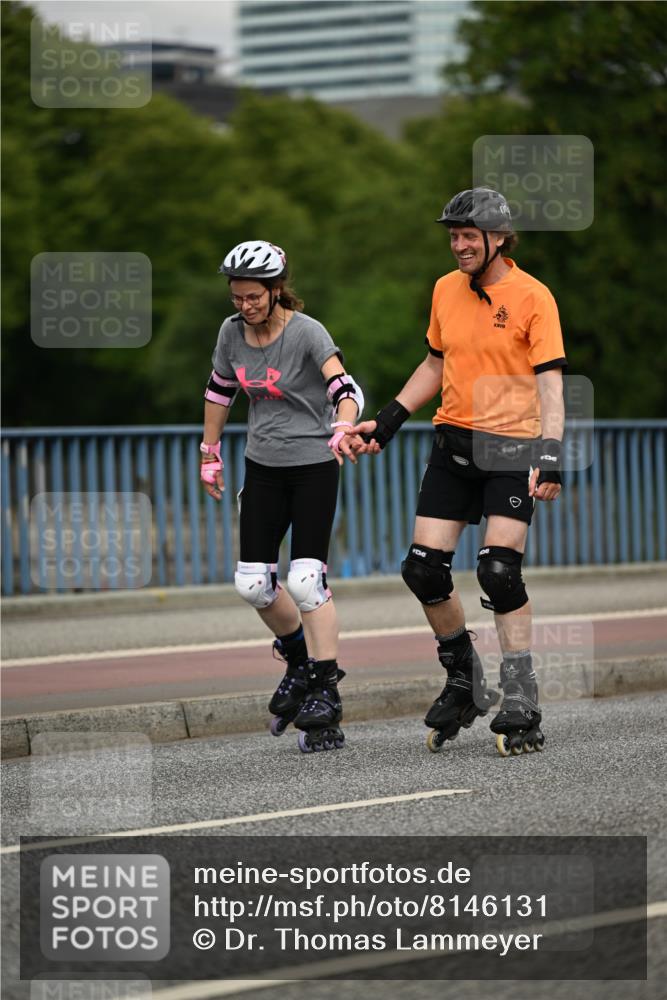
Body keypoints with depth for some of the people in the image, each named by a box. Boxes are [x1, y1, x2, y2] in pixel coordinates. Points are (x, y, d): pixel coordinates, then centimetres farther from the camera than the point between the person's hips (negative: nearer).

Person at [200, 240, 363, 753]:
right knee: (252, 583, 1)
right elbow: (219, 392, 15)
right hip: (263, 466, 5)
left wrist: (342, 431, -49)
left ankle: (326, 692, -7)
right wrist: (210, 455, 18)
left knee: (306, 581, -14)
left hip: (314, 466, -5)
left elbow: (345, 389, -30)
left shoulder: (307, 332, -17)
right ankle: (300, 658, 26)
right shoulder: (232, 332, 0)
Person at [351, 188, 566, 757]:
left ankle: (522, 710, -8)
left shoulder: (532, 296, -8)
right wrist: (389, 420, 16)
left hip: (511, 445, -6)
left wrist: (551, 453, -25)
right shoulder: (446, 290, 9)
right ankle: (465, 686, 20)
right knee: (424, 570, -1)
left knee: (499, 572, -15)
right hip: (454, 442, 6)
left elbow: (550, 381, -14)